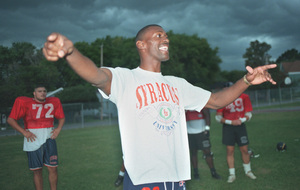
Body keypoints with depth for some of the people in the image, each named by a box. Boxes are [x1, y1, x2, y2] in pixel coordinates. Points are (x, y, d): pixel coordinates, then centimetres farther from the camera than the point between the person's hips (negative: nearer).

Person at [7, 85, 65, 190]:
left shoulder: (53, 102, 8)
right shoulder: (25, 103, -3)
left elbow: (61, 117, 22)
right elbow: (10, 119, -2)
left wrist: (59, 128, 3)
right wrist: (24, 132, -10)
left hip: (49, 138, 3)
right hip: (33, 140, -2)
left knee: (53, 168, 1)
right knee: (37, 170, 4)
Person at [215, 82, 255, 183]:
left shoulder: (243, 97, -2)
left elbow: (248, 113, 5)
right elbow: (218, 117, -3)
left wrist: (242, 120, -14)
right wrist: (231, 122, -13)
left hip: (240, 126, 1)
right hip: (228, 127, -1)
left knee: (244, 150, 5)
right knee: (230, 150, 0)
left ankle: (248, 171, 25)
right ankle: (232, 174, 12)